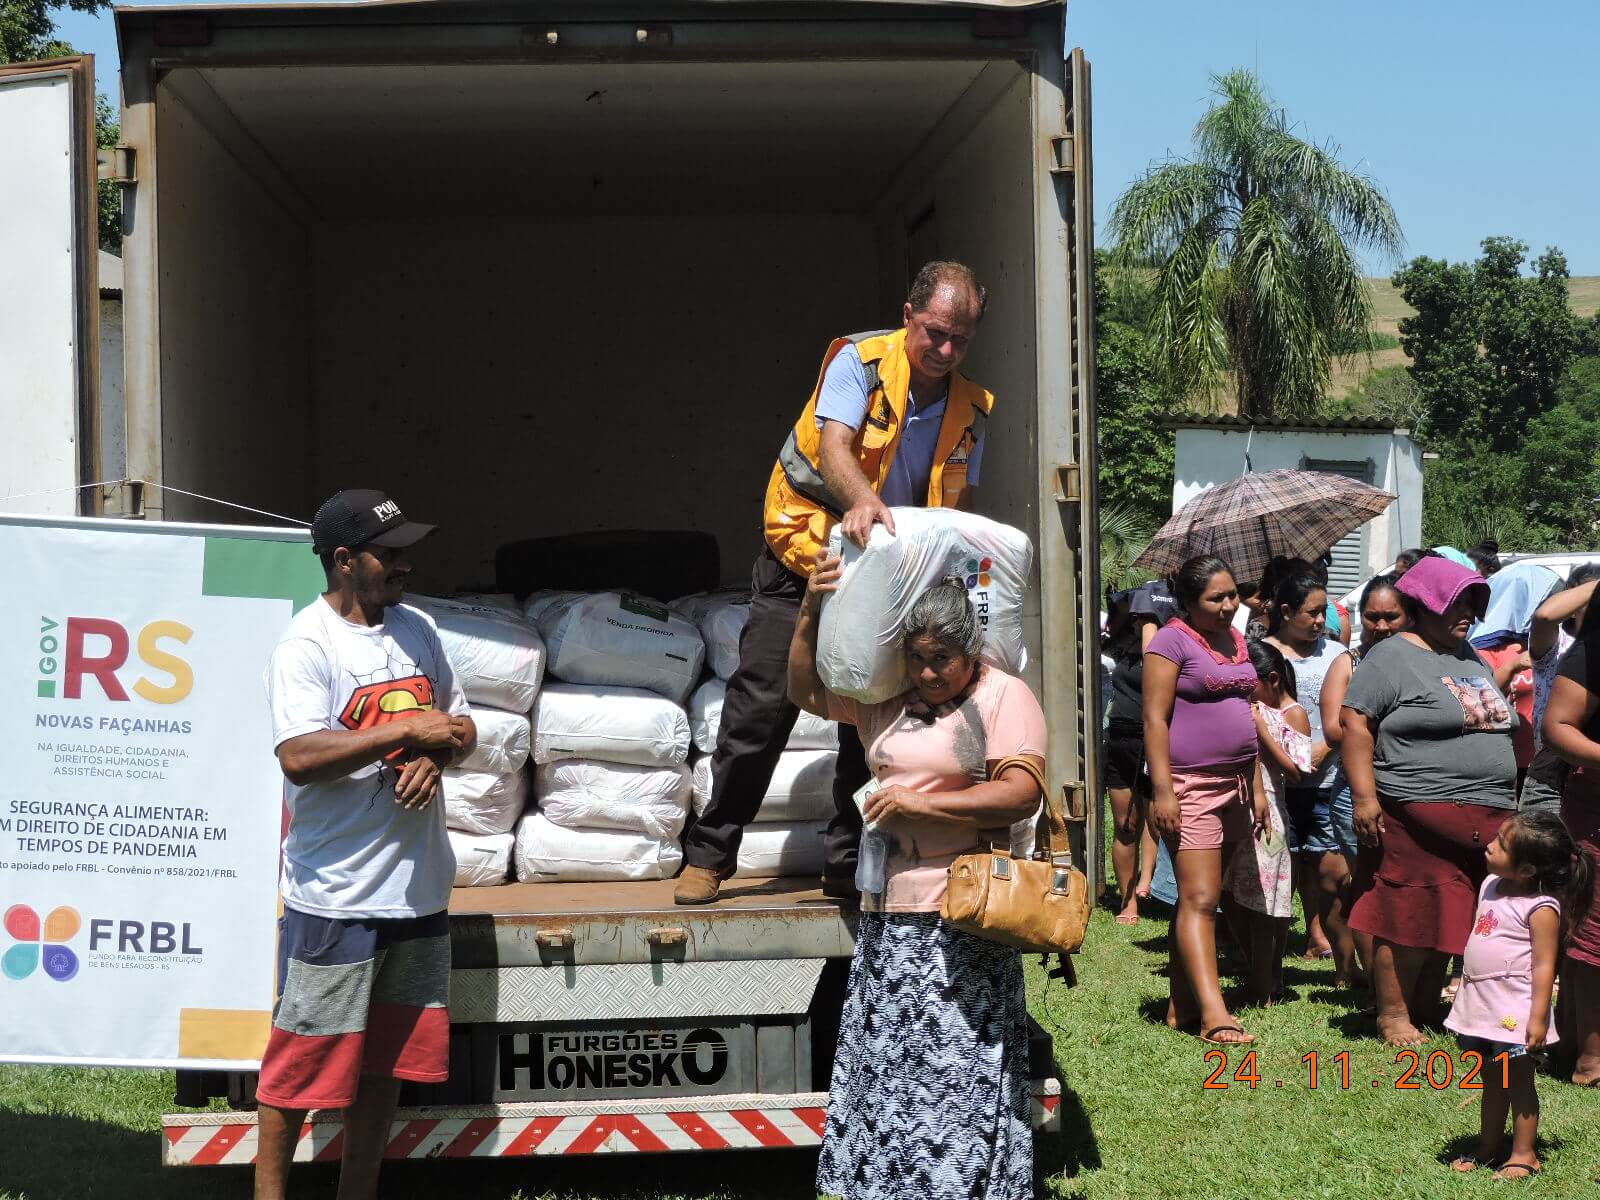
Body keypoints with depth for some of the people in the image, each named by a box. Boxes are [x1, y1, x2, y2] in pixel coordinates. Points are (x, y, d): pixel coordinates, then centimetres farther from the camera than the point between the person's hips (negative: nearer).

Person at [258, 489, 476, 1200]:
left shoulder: (417, 630, 10)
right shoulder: (306, 646, -12)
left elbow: (461, 730, 17)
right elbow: (299, 757, -24)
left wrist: (435, 756, -7)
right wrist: (408, 728, -21)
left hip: (417, 886, 7)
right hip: (336, 895, -7)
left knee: (389, 1053, 14)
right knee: (306, 1055, 0)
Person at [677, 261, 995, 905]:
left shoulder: (969, 409, 1)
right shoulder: (859, 362, -13)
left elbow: (956, 504, 3)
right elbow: (834, 446, -28)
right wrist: (863, 500, -49)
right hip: (802, 558, -4)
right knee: (761, 704, -4)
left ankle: (848, 864, 14)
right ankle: (710, 852, 9)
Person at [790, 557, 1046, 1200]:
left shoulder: (1005, 696, -3)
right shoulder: (886, 697, 12)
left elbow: (1022, 794, -13)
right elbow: (806, 691, 20)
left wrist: (920, 802, -13)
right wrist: (810, 611, 5)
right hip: (886, 910, 6)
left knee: (960, 1068, -6)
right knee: (883, 1063, 8)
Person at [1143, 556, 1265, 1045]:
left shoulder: (1234, 639, 16)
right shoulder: (1172, 641, -8)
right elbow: (1154, 718, -13)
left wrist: (1256, 785, 17)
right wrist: (1162, 791, -19)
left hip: (1234, 786, 8)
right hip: (1190, 786, -8)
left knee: (1199, 898, 10)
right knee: (1199, 899, -12)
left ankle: (1182, 1005, 14)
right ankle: (1214, 1014, -17)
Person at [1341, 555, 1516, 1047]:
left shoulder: (1473, 659, 19)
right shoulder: (1393, 657, -5)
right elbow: (1355, 722, -11)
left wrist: (1508, 799, 23)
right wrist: (1364, 795, -18)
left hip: (1488, 819, 8)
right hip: (1421, 816, -7)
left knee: (1450, 919, 10)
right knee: (1410, 917, -5)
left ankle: (1426, 1010, 20)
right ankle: (1393, 1015, 4)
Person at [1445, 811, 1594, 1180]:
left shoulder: (1541, 908, -18)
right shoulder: (1491, 886, 6)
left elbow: (1544, 966, -19)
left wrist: (1538, 1017, -21)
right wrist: (1466, 990, 22)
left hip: (1514, 1010, -8)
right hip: (1481, 1004, 8)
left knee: (1518, 1081, 3)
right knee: (1491, 1081, 17)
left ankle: (1523, 1155, 13)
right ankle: (1488, 1148, 26)